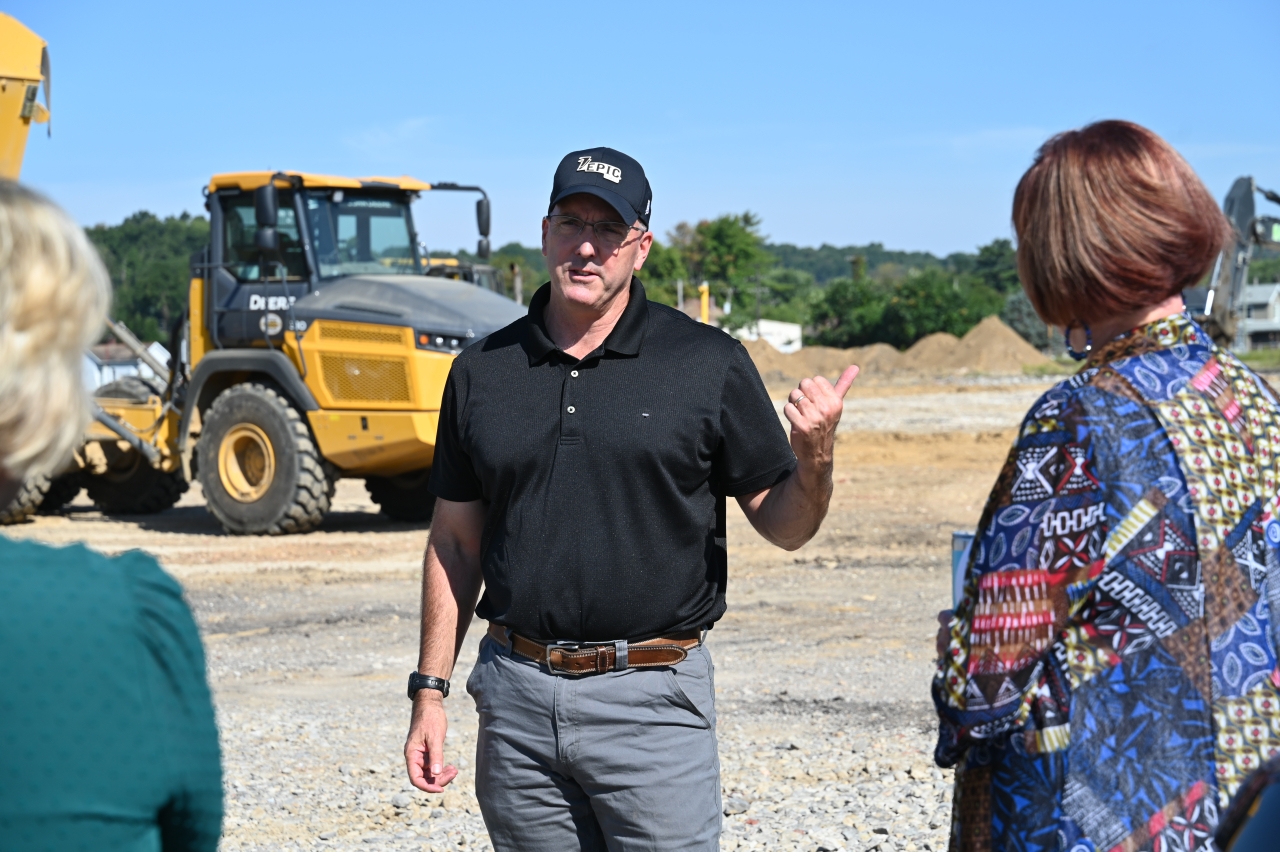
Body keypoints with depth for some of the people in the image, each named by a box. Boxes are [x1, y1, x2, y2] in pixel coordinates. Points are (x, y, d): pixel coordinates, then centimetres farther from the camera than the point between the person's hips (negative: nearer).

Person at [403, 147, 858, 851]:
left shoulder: (709, 364, 0)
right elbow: (455, 543, 13)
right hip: (516, 699, 3)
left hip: (653, 699, -3)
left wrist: (813, 459, -18)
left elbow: (783, 526, 3)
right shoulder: (482, 372, 7)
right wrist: (430, 689, 9)